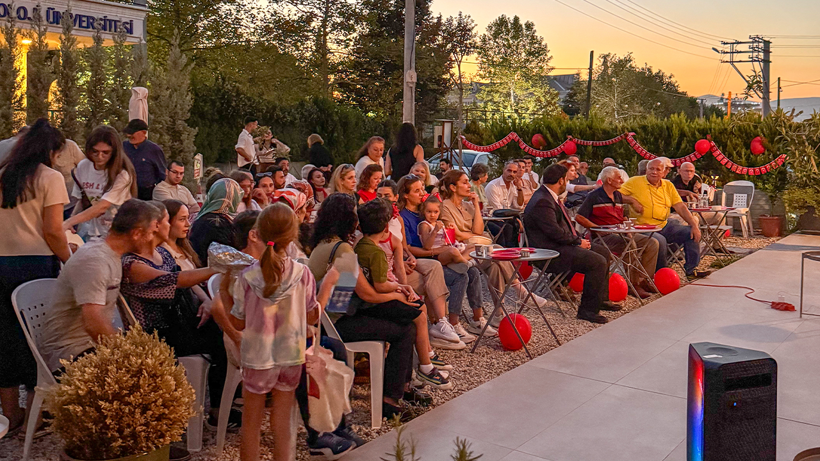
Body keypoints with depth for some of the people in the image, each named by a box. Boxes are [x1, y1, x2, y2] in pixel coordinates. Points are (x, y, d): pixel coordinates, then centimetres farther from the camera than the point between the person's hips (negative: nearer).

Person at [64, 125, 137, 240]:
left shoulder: (121, 175, -17)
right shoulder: (82, 167, 1)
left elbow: (102, 206, -24)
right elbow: (81, 200, 10)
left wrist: (69, 222, -32)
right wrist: (70, 226, -7)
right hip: (89, 231, 4)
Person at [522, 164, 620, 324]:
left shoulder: (550, 197, 14)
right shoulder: (542, 202, -21)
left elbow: (566, 225, 22)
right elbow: (555, 232, -25)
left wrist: (579, 239, 6)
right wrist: (578, 242, -12)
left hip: (561, 245, 12)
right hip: (550, 253, -12)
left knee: (602, 251, 17)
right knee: (598, 262, -21)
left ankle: (601, 299, 25)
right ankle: (587, 309, -14)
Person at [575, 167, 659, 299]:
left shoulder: (618, 196, 18)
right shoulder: (594, 196, -5)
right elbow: (579, 217, -12)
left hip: (620, 233, 8)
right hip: (604, 236, -8)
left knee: (652, 243, -5)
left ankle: (645, 280, -3)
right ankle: (634, 284, -23)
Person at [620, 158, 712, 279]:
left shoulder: (668, 185, 12)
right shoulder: (635, 182, -3)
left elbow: (680, 207, 8)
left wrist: (694, 225, -1)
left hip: (664, 226, 7)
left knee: (691, 233, -2)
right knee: (660, 241, -34)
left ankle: (691, 269, 8)